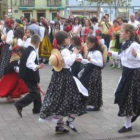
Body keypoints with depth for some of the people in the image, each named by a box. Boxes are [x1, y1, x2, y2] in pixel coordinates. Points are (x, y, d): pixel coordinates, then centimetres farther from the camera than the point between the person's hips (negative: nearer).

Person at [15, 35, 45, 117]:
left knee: (36, 91, 19)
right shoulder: (33, 51, -18)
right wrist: (37, 67, -45)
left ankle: (37, 109, 25)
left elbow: (25, 62, 23)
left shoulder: (27, 50, 11)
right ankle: (20, 105, -15)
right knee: (34, 93, -8)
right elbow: (29, 64, -30)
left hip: (26, 74, 10)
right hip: (30, 76, -10)